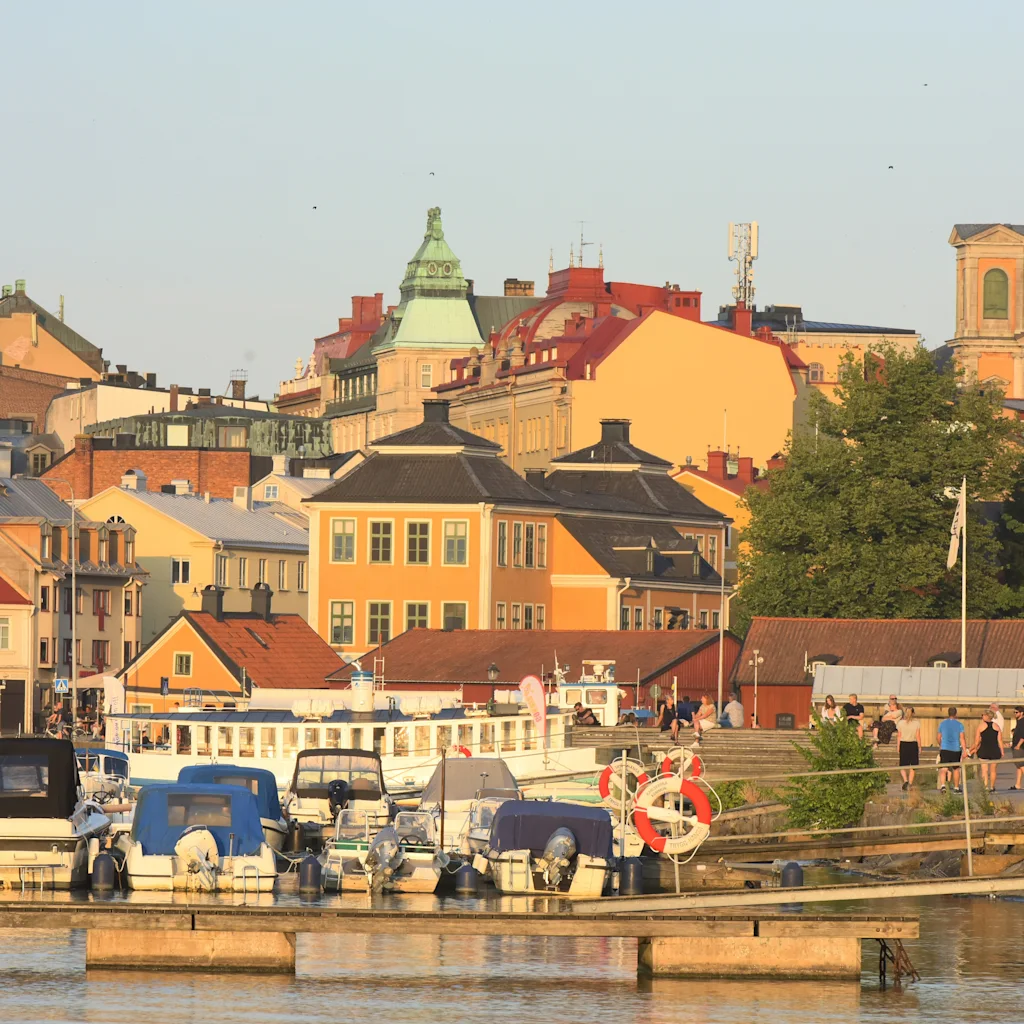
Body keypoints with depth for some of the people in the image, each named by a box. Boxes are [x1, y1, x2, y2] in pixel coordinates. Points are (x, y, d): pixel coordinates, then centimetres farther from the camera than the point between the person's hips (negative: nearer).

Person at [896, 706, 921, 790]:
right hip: (913, 745, 0)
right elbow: (917, 736, -3)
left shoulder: (900, 723, -3)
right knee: (912, 768, 11)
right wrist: (919, 747, 5)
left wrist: (898, 747, 8)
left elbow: (899, 736, -1)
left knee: (903, 767, 7)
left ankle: (905, 780, -17)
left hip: (903, 745, 0)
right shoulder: (916, 723, -4)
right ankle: (910, 784, 11)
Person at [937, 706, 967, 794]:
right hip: (956, 749, 0)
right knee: (956, 769, 16)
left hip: (945, 749, 0)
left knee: (943, 769, -7)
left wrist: (940, 746, 33)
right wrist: (965, 750, -8)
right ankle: (956, 787, 25)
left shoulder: (942, 723, 5)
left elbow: (939, 737, 14)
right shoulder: (959, 725, -1)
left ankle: (942, 785, -28)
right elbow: (962, 738, -8)